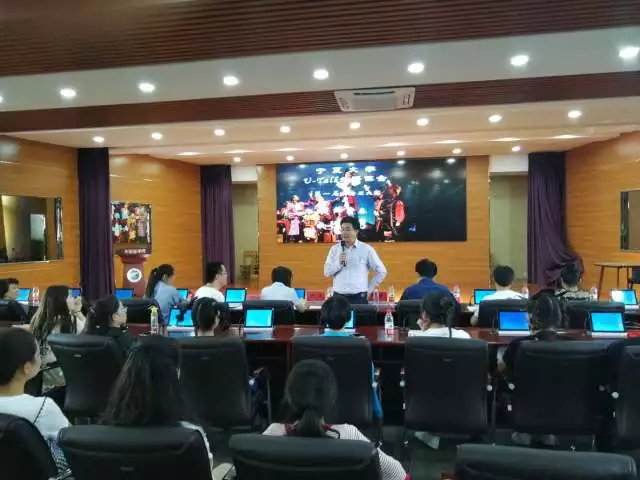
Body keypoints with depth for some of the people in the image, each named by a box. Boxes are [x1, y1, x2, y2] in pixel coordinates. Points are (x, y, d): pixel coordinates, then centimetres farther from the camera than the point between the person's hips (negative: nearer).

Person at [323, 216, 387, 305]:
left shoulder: (366, 249, 0)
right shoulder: (334, 249, 8)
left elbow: (381, 271, 5)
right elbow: (327, 272, 4)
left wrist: (369, 289, 3)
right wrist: (339, 263, -12)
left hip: (359, 297, -2)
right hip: (338, 296, 2)